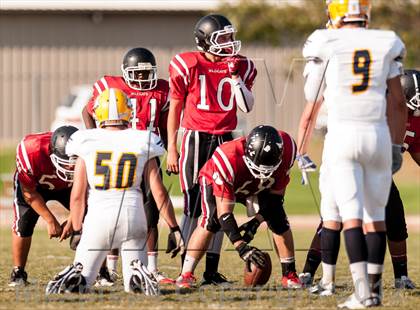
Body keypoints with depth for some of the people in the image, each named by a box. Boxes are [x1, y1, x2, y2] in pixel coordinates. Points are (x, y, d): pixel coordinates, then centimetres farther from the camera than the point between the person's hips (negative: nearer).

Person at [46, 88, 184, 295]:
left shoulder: (86, 144, 2)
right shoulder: (143, 143, 4)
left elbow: (77, 194, 2)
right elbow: (159, 192, 4)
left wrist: (76, 230, 13)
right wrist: (174, 229, 11)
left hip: (97, 216, 0)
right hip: (133, 214, 1)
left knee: (81, 284, 13)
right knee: (134, 286, 14)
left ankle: (75, 276, -22)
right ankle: (138, 274, -21)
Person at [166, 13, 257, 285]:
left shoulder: (240, 67, 4)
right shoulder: (188, 66, -5)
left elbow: (247, 107, -2)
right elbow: (175, 108, 1)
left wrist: (236, 77, -11)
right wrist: (171, 149, 0)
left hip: (224, 140, 4)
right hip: (195, 139, -4)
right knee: (193, 206, -6)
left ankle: (212, 270, 9)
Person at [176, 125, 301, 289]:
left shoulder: (286, 150, -33)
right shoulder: (228, 159, -45)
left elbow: (276, 195, -16)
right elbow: (224, 213, -41)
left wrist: (257, 222, -27)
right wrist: (241, 246, -49)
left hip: (256, 187, 4)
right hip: (216, 182, -4)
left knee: (279, 220, -13)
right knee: (211, 221, -27)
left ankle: (289, 275, -1)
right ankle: (186, 275, -20)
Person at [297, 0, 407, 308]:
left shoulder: (325, 46, 2)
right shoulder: (387, 45, 8)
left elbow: (311, 108, 8)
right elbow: (398, 102, 8)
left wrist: (301, 153, 18)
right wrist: (397, 146, 17)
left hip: (341, 134, -3)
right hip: (379, 133, 3)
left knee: (349, 213, -6)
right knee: (375, 214, 11)